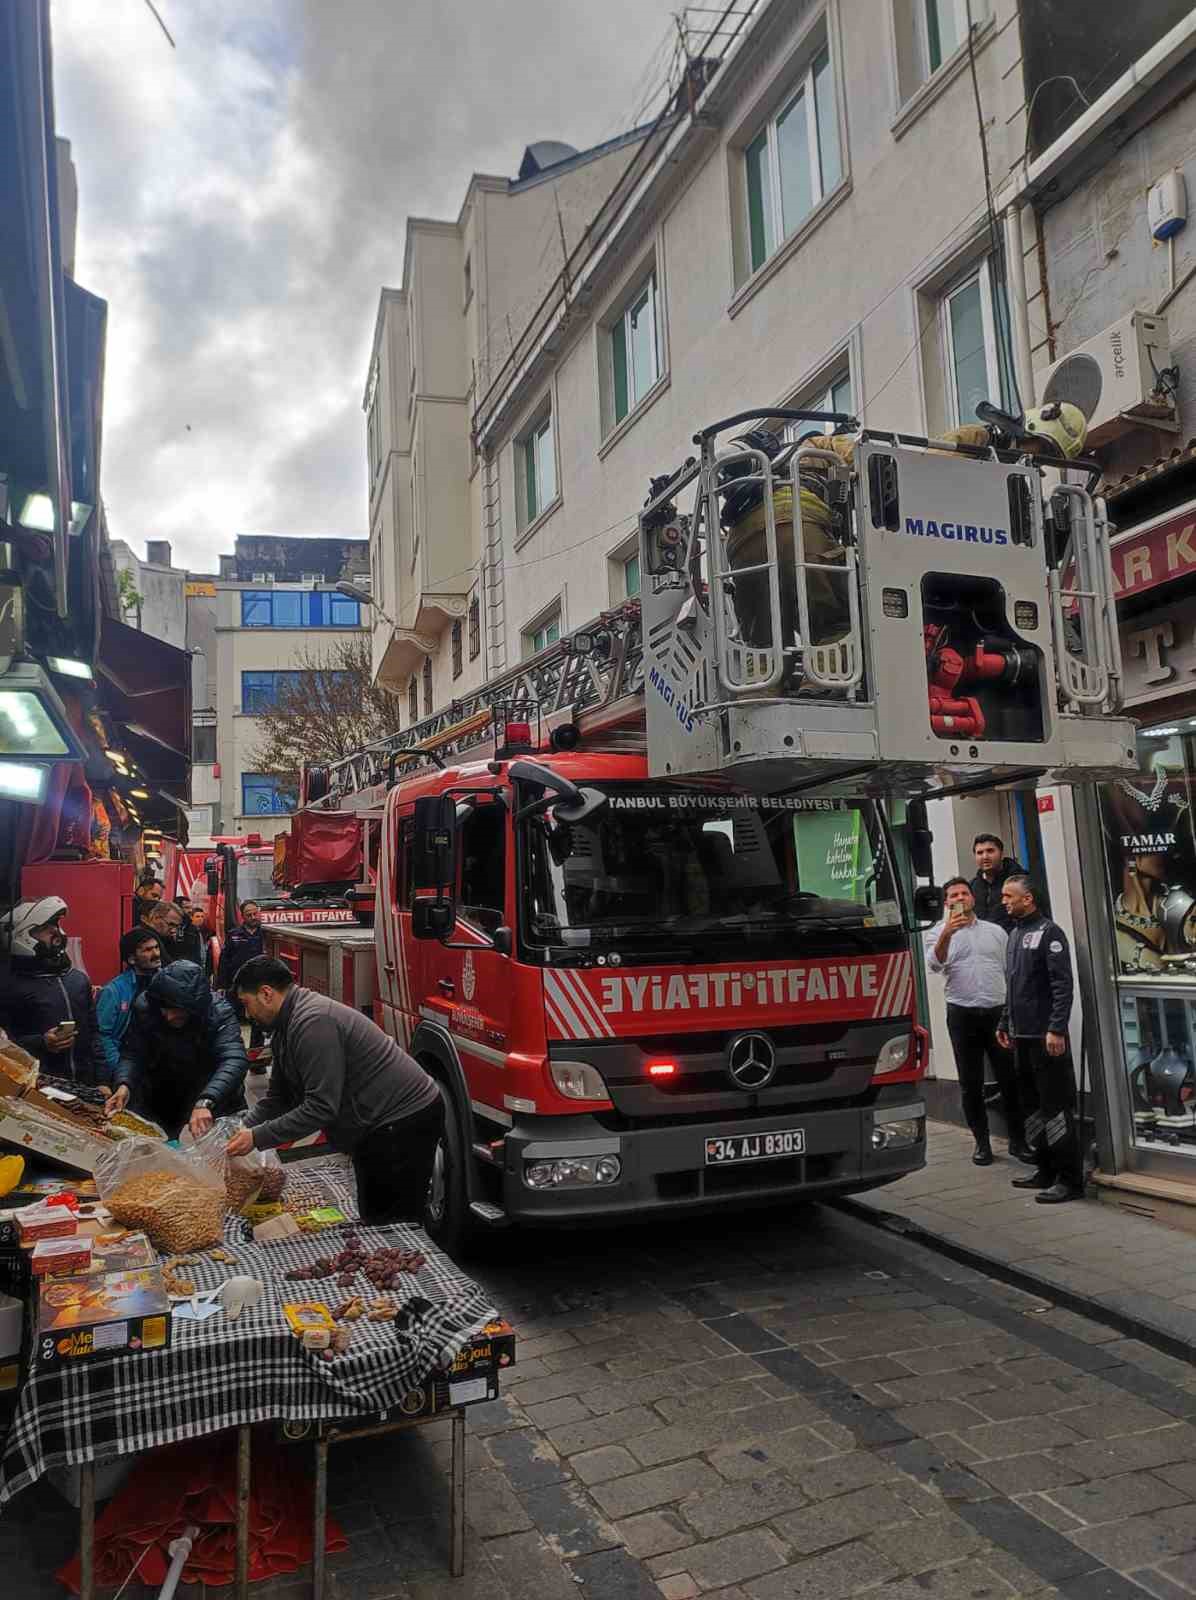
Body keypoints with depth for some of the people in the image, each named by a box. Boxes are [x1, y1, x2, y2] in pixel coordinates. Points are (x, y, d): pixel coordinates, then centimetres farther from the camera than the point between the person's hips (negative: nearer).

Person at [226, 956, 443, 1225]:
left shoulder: (312, 1022, -24)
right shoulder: (288, 1024, 9)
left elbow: (321, 1107, -25)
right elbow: (277, 1097, 16)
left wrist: (257, 1138, -18)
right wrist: (242, 1131, 5)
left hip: (405, 1121, -11)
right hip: (379, 1124, 11)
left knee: (397, 1224, -6)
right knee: (373, 1217, 19)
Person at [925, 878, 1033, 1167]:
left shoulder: (996, 931, 13)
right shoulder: (939, 933, 4)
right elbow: (934, 964, -15)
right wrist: (947, 932, -29)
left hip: (998, 1012, 2)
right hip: (962, 1015, -1)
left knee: (1010, 1078, 4)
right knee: (971, 1083, 5)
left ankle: (1017, 1140, 16)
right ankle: (982, 1141, 16)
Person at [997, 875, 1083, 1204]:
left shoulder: (1048, 932, -9)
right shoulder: (1014, 934, 16)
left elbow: (1063, 985, -15)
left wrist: (1056, 1029, -21)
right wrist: (1005, 1024, 19)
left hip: (1046, 1036, -8)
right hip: (1021, 1035, 8)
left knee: (1056, 1107, -4)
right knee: (1033, 1105, 13)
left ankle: (1070, 1180, 2)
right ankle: (1046, 1170, 23)